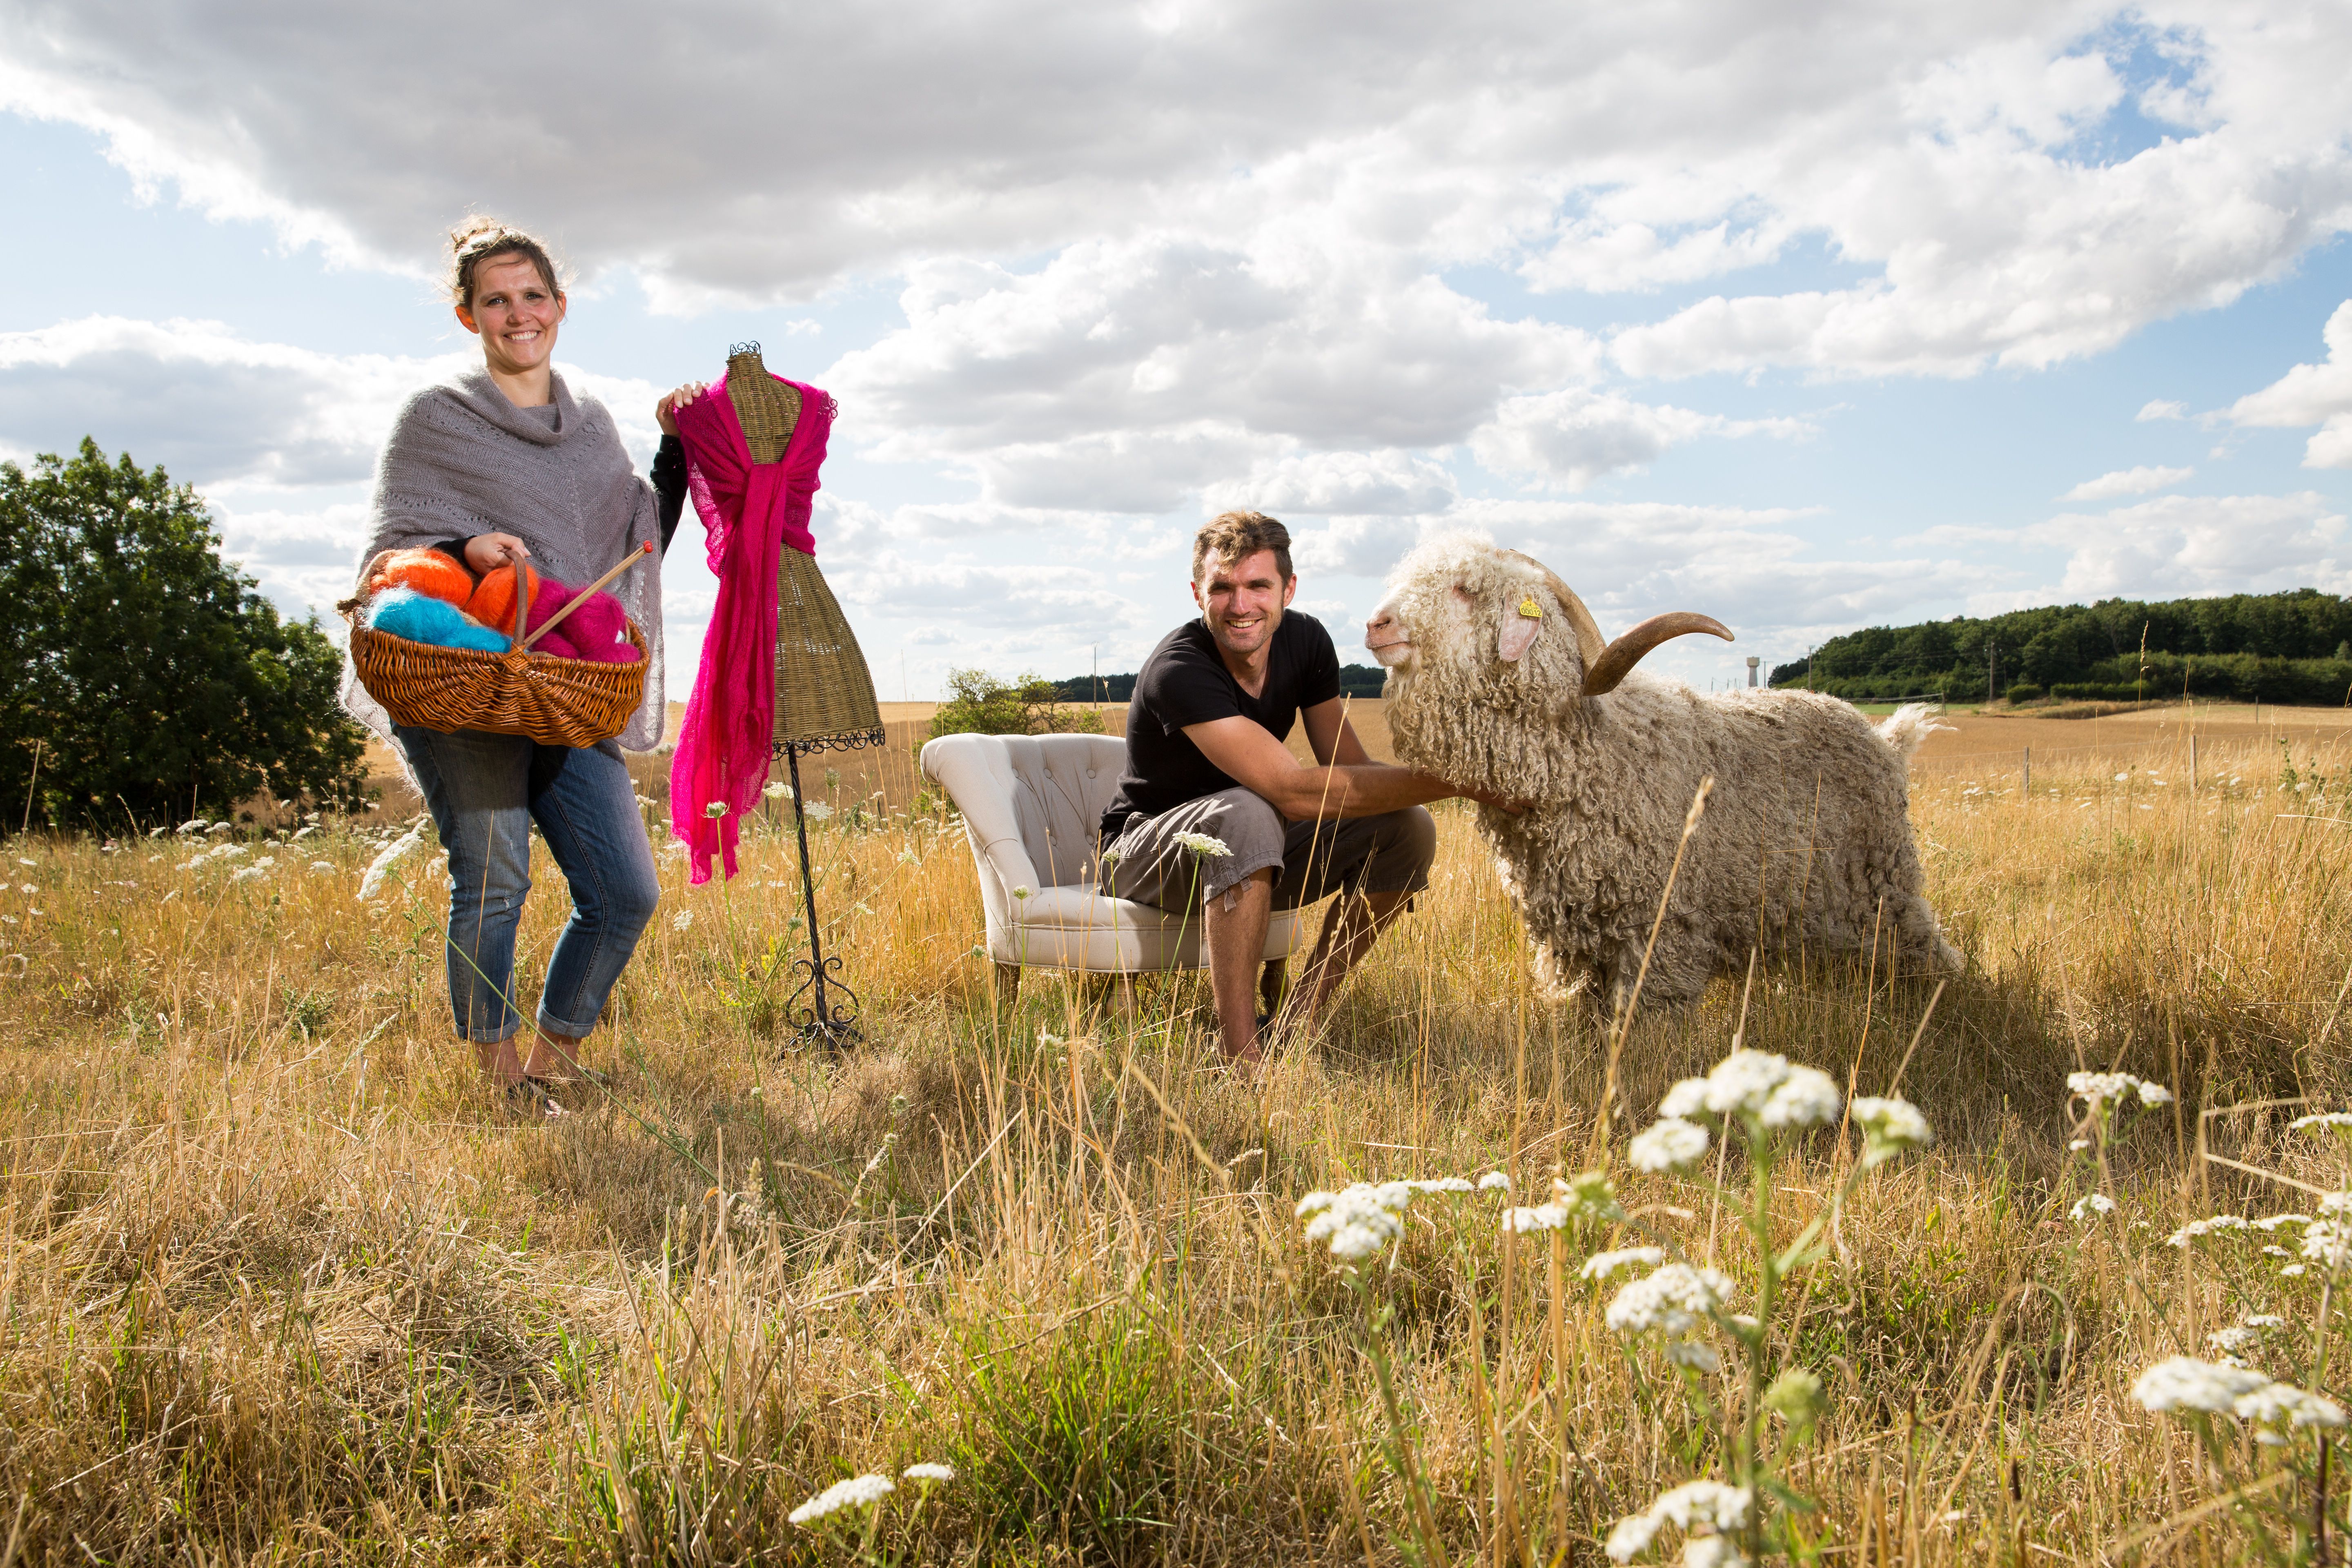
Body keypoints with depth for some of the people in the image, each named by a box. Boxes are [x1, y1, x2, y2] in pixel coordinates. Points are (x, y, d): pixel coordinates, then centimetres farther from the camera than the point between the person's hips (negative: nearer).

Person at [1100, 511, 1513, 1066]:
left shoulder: (1305, 641, -7)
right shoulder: (1179, 671, -30)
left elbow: (1349, 769, -4)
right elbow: (1296, 792, -37)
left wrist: (1465, 773, -24)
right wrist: (1452, 780, -36)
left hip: (1248, 859, 7)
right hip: (1146, 851, -7)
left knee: (1408, 829, -13)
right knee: (1245, 812, -39)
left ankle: (1299, 1020, -10)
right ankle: (1238, 1050, -34)